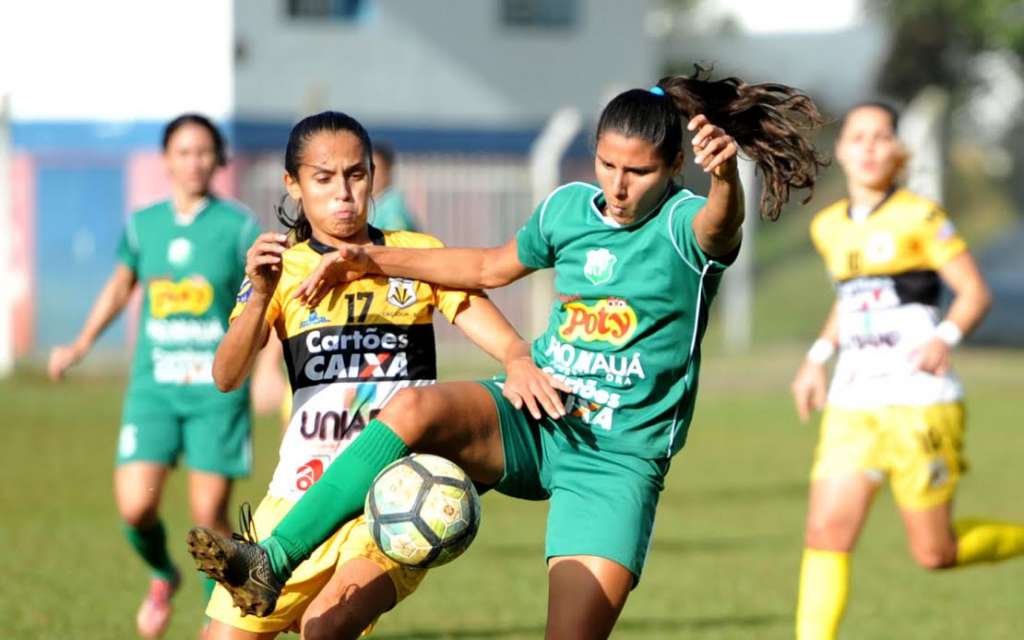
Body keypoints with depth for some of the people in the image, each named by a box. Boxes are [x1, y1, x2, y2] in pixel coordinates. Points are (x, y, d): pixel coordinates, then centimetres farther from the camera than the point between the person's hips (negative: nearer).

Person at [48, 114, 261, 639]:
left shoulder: (239, 227, -3)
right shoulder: (143, 225, 6)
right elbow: (121, 285, 24)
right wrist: (81, 345, 23)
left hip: (217, 388, -2)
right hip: (153, 385, 2)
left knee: (209, 515, -5)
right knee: (135, 506, -10)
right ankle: (162, 576, 23)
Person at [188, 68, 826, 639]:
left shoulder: (684, 223, -11)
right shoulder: (568, 208, 6)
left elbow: (720, 227, -37)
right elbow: (491, 266, 26)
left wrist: (726, 178, -61)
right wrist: (373, 259, 24)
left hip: (618, 458, -4)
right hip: (532, 423, 4)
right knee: (415, 408, -26)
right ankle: (270, 565, -30)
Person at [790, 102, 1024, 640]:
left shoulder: (919, 217, -6)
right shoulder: (829, 227, 11)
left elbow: (975, 292, -7)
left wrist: (945, 337, -25)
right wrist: (818, 357, 14)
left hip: (918, 401, -5)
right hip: (853, 406, 5)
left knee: (934, 553, 0)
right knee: (825, 533, -8)